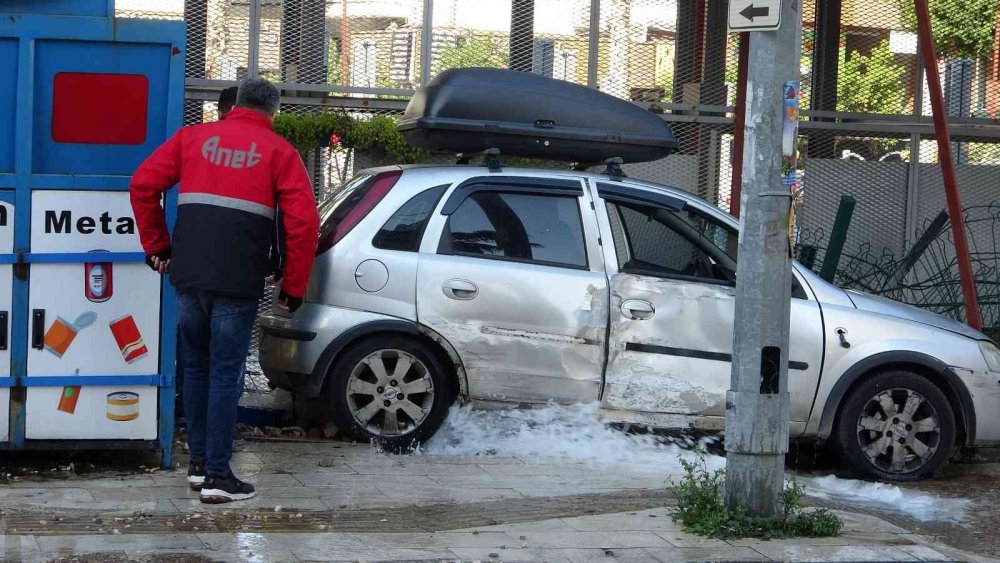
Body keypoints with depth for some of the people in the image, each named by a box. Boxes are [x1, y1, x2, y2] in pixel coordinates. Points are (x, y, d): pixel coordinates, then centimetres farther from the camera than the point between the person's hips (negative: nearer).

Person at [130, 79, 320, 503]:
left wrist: (156, 245, 15)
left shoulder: (194, 137, 11)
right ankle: (217, 476, 0)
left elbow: (143, 184, 6)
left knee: (196, 368, 16)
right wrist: (294, 286, 4)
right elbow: (303, 221, -5)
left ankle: (198, 464, 22)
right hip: (238, 285, -3)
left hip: (188, 277, 3)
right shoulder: (278, 152, 3)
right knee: (224, 374, 0)